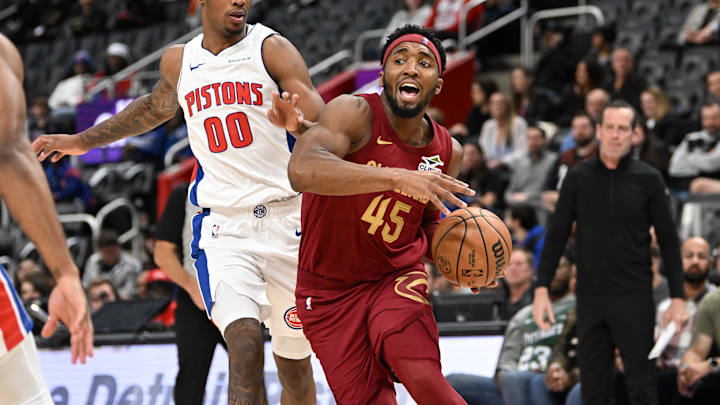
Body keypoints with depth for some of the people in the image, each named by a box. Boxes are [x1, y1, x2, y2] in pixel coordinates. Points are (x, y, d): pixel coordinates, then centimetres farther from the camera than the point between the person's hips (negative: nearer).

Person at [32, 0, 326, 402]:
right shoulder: (178, 62, 9)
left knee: (295, 368, 7)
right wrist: (83, 140, 37)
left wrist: (300, 124, -38)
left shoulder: (271, 49, -4)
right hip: (223, 228, 1)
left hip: (287, 221, -1)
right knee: (245, 344, -24)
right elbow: (154, 107, 32)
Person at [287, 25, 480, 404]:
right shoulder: (354, 113, -18)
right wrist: (396, 177, -49)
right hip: (329, 291, -2)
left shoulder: (447, 152, -1)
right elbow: (302, 170, -40)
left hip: (395, 278, 2)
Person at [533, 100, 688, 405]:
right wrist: (541, 288, -3)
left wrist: (678, 297, -3)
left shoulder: (648, 179, 0)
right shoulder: (578, 177, 4)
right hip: (590, 297, 2)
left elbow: (669, 240, 2)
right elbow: (557, 235, 6)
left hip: (635, 299, -2)